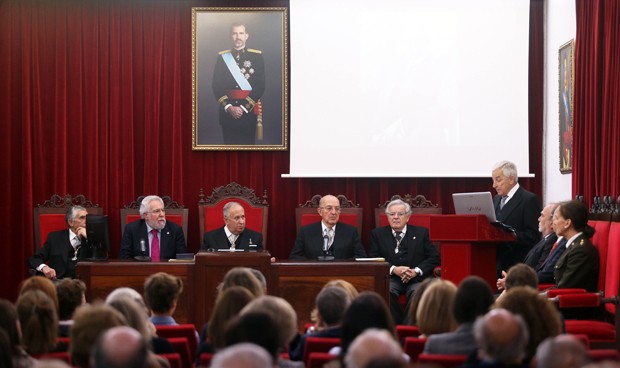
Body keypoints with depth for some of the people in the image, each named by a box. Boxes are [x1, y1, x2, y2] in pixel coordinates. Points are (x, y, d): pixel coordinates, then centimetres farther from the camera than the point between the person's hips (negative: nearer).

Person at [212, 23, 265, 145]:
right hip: (227, 111, 1)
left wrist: (243, 107, -10)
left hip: (249, 111, -1)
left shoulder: (256, 56, 3)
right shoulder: (222, 57, 8)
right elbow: (216, 86, 3)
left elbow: (260, 86, -3)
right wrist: (228, 107, -10)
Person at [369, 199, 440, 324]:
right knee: (387, 291, -34)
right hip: (391, 278, 0)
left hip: (417, 278, 0)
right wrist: (393, 269, -12)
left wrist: (416, 271, -9)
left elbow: (435, 257, 8)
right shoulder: (378, 234, 14)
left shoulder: (421, 232, 14)